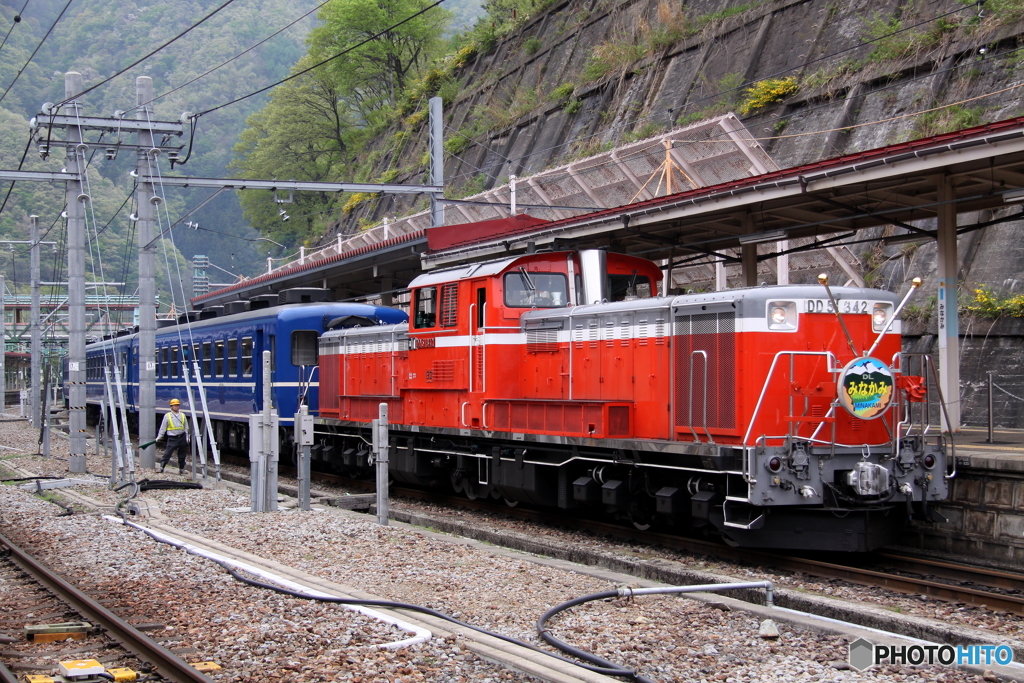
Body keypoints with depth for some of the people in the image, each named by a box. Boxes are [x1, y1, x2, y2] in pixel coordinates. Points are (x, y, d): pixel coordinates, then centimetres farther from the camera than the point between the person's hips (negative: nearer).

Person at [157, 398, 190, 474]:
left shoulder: (182, 415, 11)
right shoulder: (167, 416, 1)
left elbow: (186, 427, 15)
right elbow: (163, 427, 5)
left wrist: (187, 437, 8)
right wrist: (159, 437, 1)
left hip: (182, 437, 3)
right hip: (172, 438, -3)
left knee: (182, 455, 9)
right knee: (167, 454, -10)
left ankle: (181, 469, 19)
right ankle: (161, 467, -8)